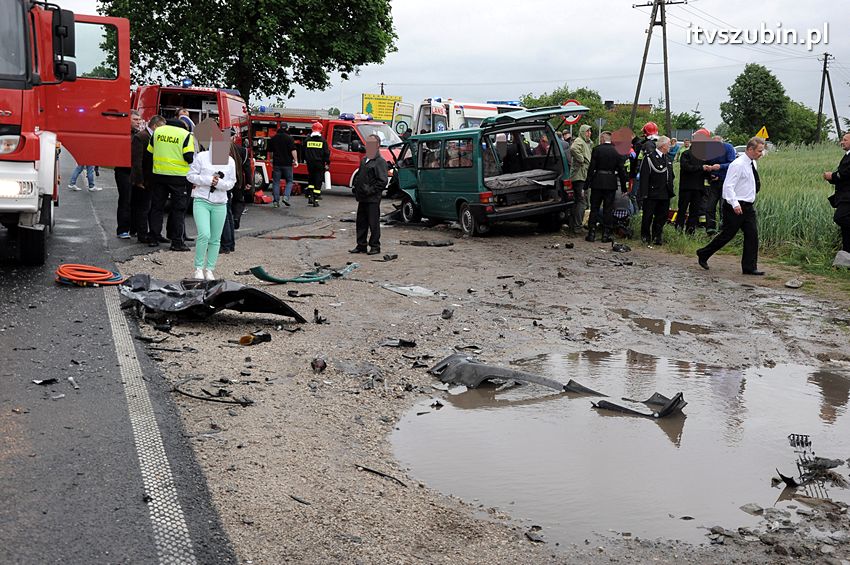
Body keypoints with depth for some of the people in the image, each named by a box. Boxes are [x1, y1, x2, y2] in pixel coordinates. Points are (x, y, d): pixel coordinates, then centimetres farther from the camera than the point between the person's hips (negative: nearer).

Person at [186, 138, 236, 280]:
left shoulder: (230, 161, 7)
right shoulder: (201, 157, -2)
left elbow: (231, 183, 6)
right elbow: (190, 175, -2)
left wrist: (219, 183, -14)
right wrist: (209, 180, -13)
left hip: (220, 204, 3)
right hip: (201, 201, -3)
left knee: (215, 239, 6)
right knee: (204, 235, -18)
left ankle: (209, 269, 18)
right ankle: (199, 268, -4)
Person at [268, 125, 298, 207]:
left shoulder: (273, 139, 8)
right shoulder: (289, 138, -7)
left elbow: (270, 151, 18)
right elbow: (293, 150, -14)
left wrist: (272, 160, 32)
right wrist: (295, 160, -8)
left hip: (276, 163, 3)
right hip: (287, 163, -3)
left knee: (276, 182, 7)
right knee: (289, 181, 9)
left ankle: (276, 201, 3)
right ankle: (286, 197, -11)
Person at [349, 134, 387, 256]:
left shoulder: (380, 162, -10)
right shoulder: (364, 160, 16)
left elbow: (382, 182, -15)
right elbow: (358, 176, 26)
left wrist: (370, 190, -18)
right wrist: (356, 187, 9)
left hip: (373, 199, -8)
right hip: (362, 198, 8)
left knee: (373, 223, -1)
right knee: (361, 222, 12)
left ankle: (375, 246, 7)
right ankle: (361, 245, 21)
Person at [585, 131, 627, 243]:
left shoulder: (596, 149, -5)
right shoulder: (617, 151, 1)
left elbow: (591, 168, -7)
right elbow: (621, 170, 3)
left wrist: (587, 184, -3)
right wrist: (624, 187, 10)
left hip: (597, 182, -1)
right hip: (611, 183, 1)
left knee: (594, 208, 6)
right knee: (608, 209, 6)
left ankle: (592, 233, 5)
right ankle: (606, 234, 6)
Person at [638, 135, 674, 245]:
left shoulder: (667, 159, 15)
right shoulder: (649, 157, -10)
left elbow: (670, 176, 19)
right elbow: (644, 177, -15)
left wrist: (670, 191, 13)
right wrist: (643, 194, -19)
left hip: (665, 194, 7)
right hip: (652, 194, -7)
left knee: (662, 216, 9)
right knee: (648, 216, 4)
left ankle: (657, 236, 19)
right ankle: (645, 236, 17)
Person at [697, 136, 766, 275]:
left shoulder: (752, 164, 11)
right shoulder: (738, 164, -16)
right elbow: (728, 186, -22)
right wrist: (735, 204, -30)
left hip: (748, 206, 8)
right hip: (735, 206, -8)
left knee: (752, 235, 2)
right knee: (727, 234, -1)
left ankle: (749, 267, 6)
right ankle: (703, 255, 16)